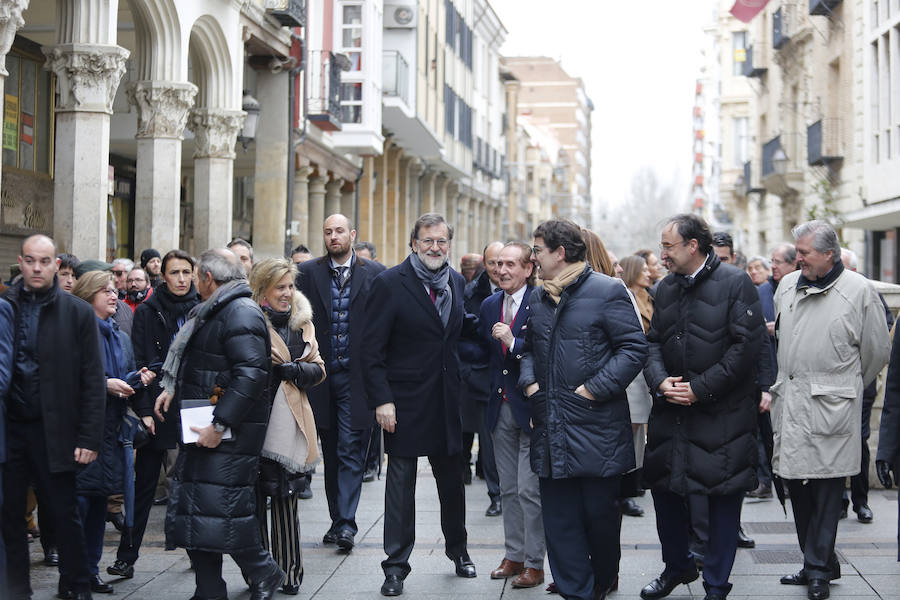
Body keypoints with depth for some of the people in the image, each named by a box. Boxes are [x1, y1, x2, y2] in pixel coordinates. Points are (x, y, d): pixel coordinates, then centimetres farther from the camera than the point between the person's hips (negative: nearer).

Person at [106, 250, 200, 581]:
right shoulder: (147, 311, 1)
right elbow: (139, 363, -3)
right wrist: (143, 410, -10)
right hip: (158, 404, -2)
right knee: (145, 482, 1)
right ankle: (126, 556, 5)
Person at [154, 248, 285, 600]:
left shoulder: (241, 314, -16)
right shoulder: (215, 312, 18)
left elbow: (251, 375, -25)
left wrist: (220, 425, -26)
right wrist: (173, 388, 15)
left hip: (230, 435, -10)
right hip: (205, 429, 10)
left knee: (223, 509, -10)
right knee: (194, 509, 10)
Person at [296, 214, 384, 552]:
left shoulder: (374, 273, 2)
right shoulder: (309, 272, 6)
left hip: (356, 375, -2)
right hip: (322, 375, 3)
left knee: (350, 449, -7)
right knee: (331, 452, 11)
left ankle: (346, 523, -8)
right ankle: (337, 520, 20)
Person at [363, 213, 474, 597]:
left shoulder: (457, 283, 7)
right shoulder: (390, 283, -9)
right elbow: (373, 348, -11)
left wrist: (465, 385, 5)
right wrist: (382, 399, -16)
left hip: (448, 401, 5)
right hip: (405, 402, -5)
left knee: (452, 479, 15)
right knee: (400, 483, 3)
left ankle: (458, 549, 33)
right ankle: (396, 566, 11)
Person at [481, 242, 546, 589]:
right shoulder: (489, 306, 10)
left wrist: (514, 343, -26)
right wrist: (491, 385, 12)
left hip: (530, 407, -6)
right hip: (500, 409, 6)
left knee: (529, 490, -4)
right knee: (509, 488, 14)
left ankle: (534, 563, 5)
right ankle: (514, 556, 23)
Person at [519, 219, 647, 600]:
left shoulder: (606, 291, -7)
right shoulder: (538, 298, 14)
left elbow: (634, 348, -10)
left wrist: (594, 389, -15)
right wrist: (529, 381, 6)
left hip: (596, 425, -6)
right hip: (550, 428, 6)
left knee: (600, 512, 5)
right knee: (559, 518, 4)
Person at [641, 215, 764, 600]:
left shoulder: (736, 283, -9)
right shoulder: (666, 289, 10)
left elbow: (747, 345, -14)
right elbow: (653, 342, 11)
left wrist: (700, 388, -16)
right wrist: (661, 382, -9)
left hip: (722, 413, -6)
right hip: (671, 410, 6)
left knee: (723, 498, 1)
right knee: (664, 488, 12)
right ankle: (678, 567, 32)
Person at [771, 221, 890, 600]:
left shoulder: (858, 290, -7)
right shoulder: (787, 285, 9)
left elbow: (877, 351, 2)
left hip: (831, 407, -5)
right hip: (790, 403, 6)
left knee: (825, 491, -1)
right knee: (796, 485, 10)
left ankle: (818, 569, 8)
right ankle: (819, 563, 22)